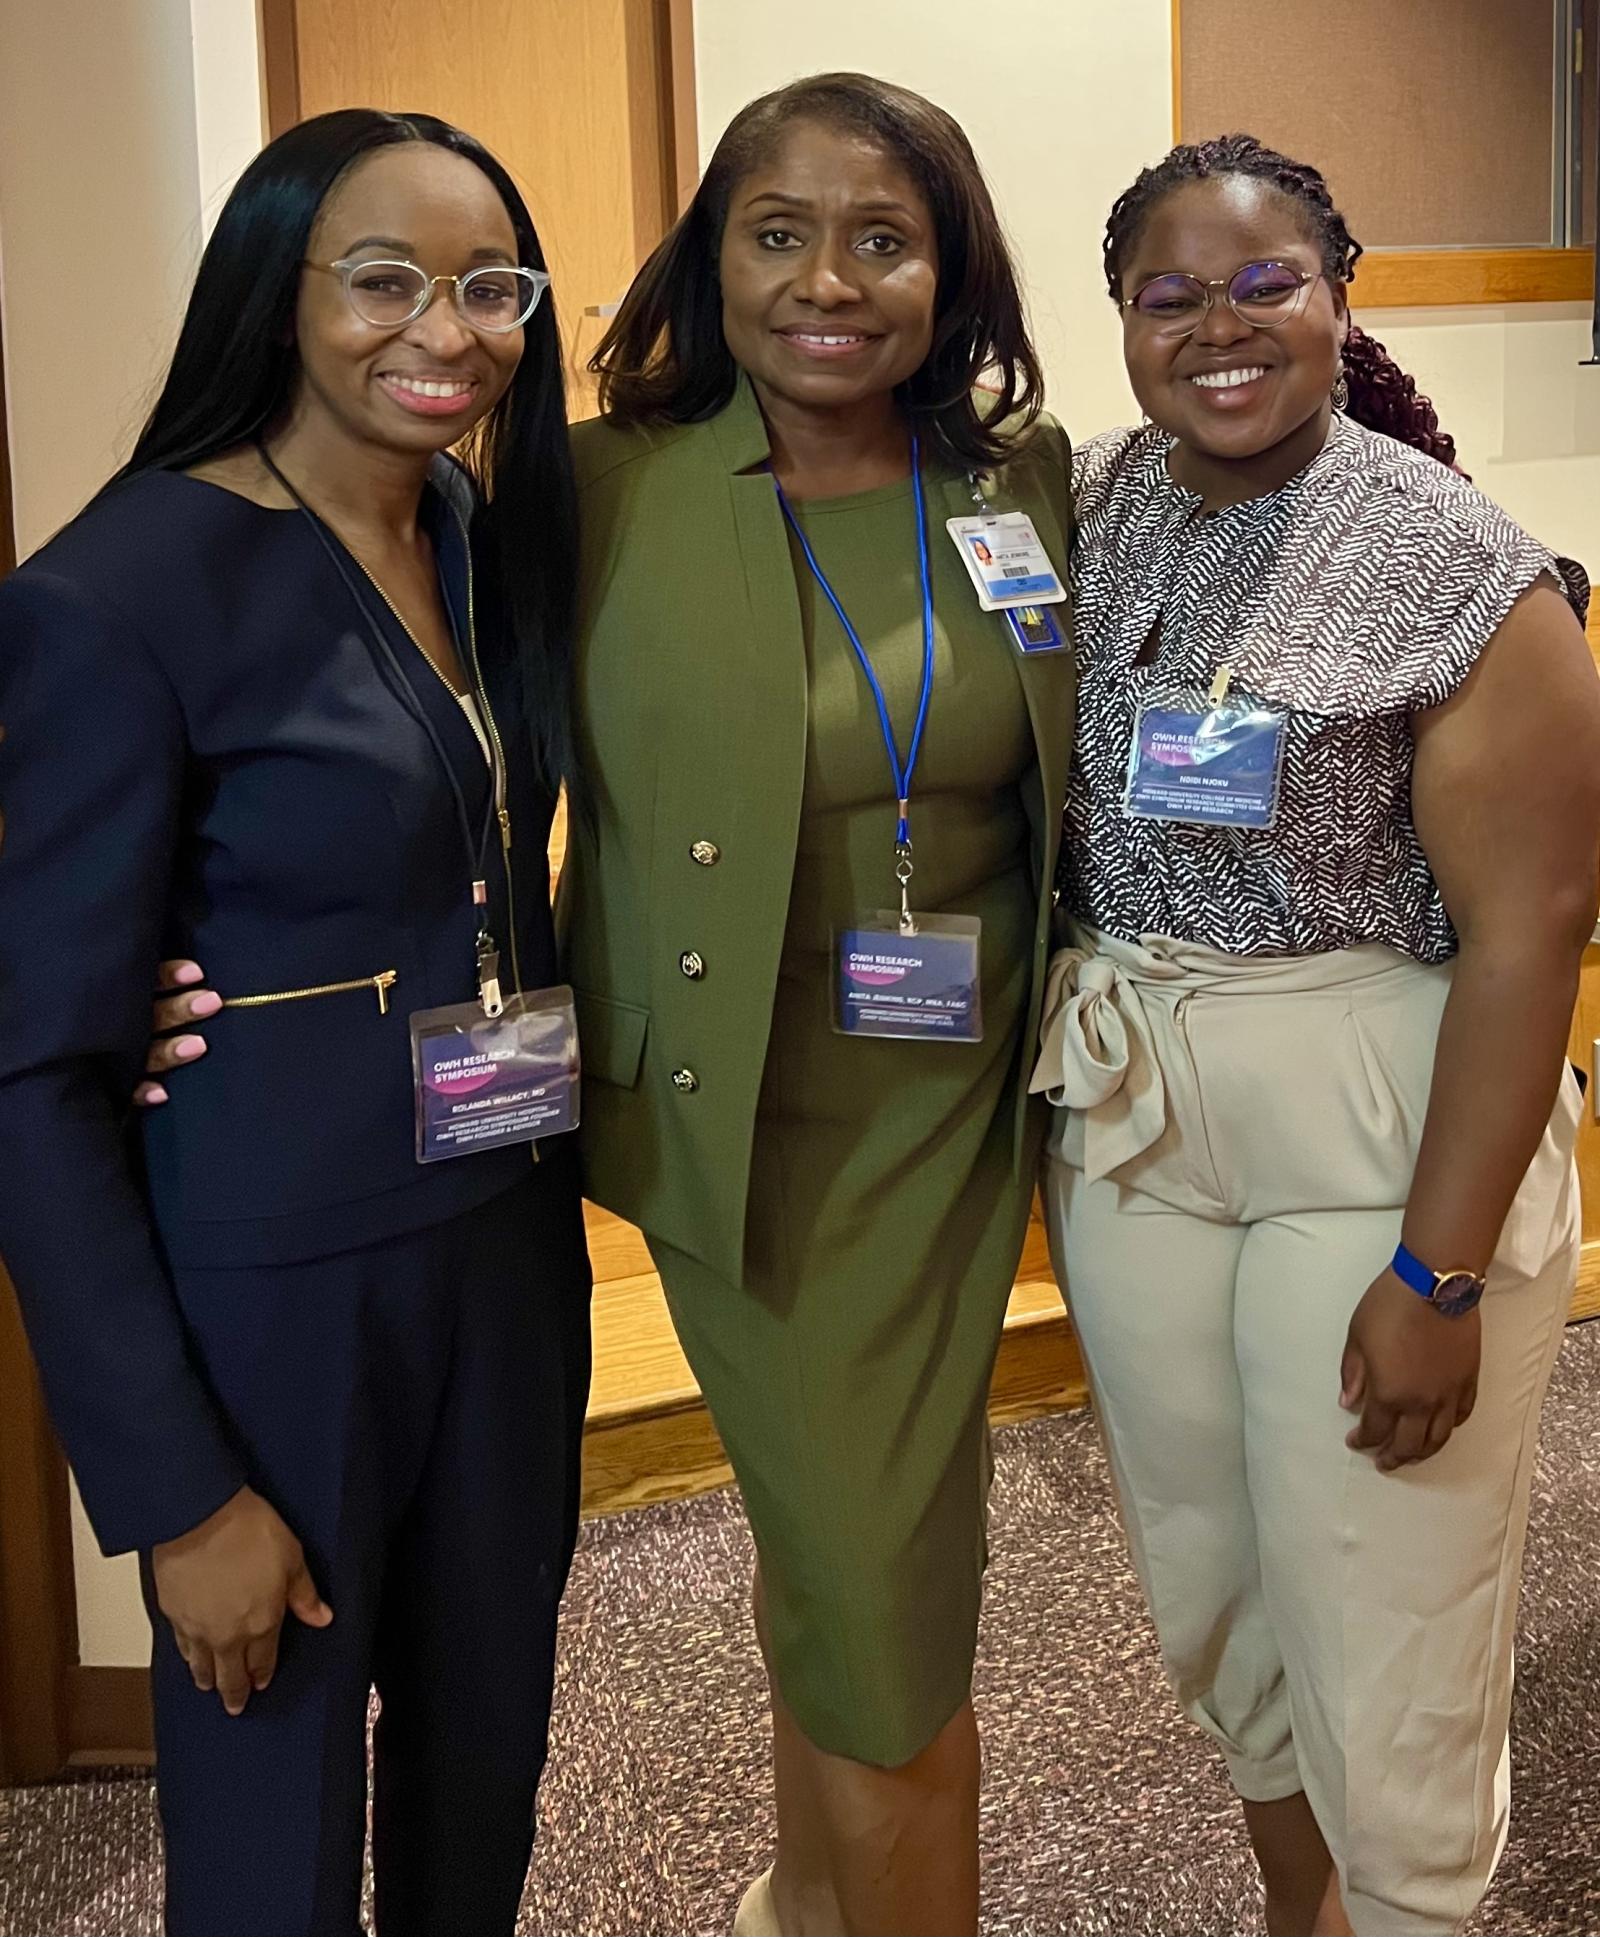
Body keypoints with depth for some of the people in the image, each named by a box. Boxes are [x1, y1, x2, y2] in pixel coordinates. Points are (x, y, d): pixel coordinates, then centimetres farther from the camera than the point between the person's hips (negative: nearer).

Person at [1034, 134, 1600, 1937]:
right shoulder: (1079, 514, 2)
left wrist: (1440, 1269, -17)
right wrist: (1048, 1088, 1)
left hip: (1382, 1134, -5)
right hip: (1125, 1122, 6)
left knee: (1383, 1621, 5)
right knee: (1207, 1577, 20)